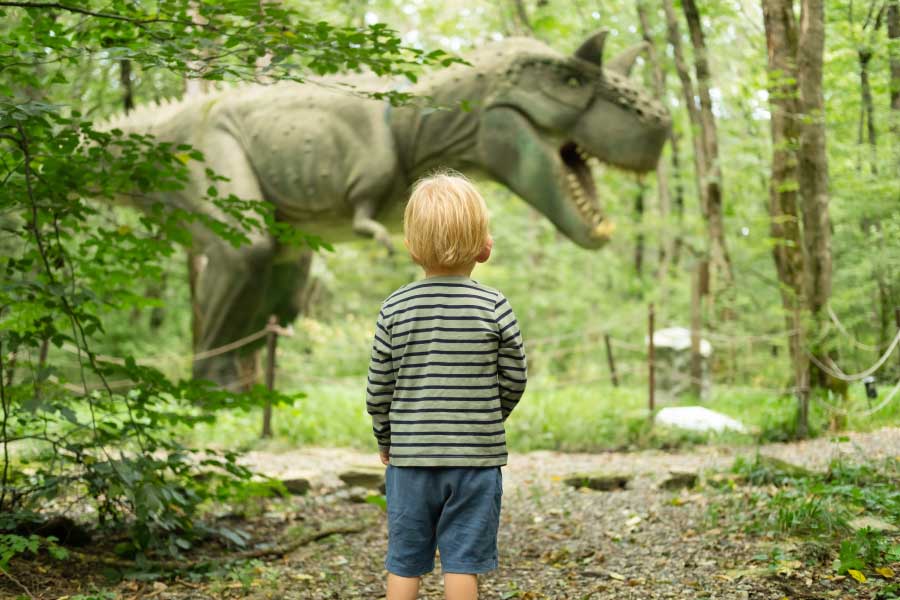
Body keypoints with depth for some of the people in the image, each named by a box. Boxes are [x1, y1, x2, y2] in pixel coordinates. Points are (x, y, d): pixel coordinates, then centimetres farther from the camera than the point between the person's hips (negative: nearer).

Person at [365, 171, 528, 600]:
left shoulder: (395, 308, -4)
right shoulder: (494, 308, -8)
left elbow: (379, 388, 0)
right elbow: (514, 380, 1)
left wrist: (385, 439, 17)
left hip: (410, 456, 1)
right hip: (477, 457, -1)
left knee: (404, 560, 11)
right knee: (462, 561, 4)